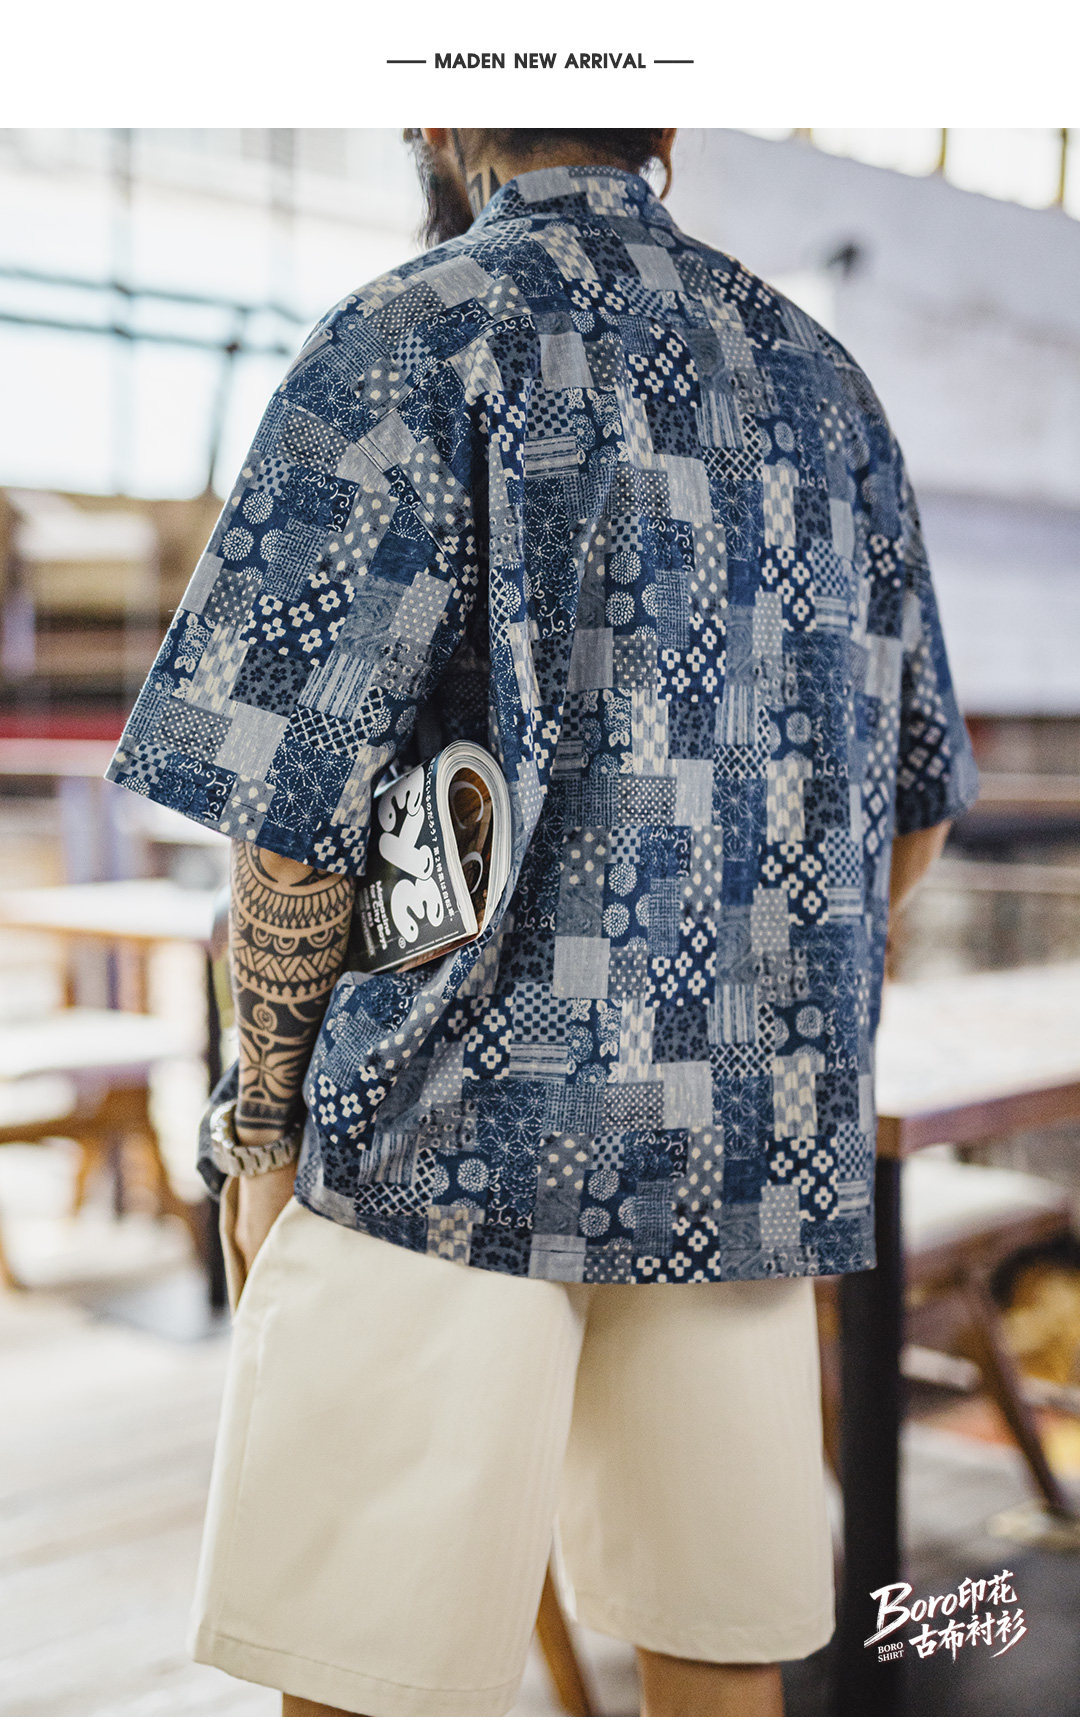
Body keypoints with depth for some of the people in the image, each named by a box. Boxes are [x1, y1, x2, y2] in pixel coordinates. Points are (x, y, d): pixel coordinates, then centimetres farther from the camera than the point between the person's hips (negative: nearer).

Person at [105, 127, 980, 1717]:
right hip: (753, 1154, 6)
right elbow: (917, 808, 15)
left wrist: (262, 1123, 0)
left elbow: (296, 804, -12)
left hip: (459, 1136, -6)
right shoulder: (820, 379, 13)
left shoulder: (417, 342, -5)